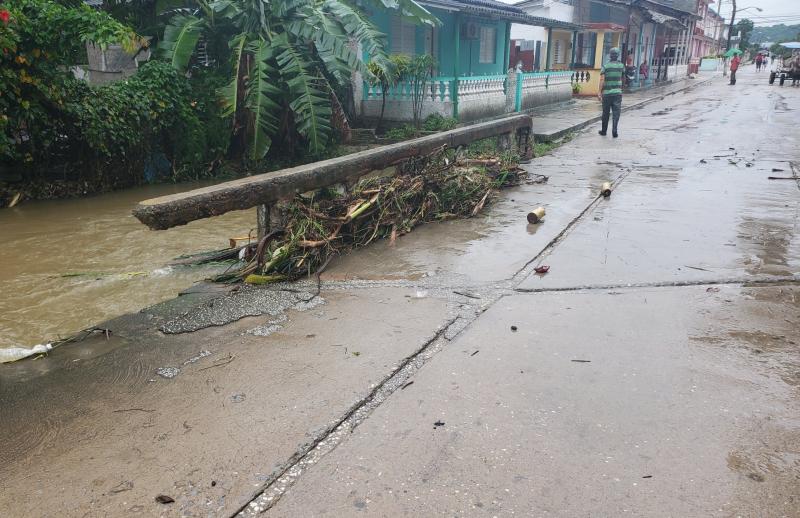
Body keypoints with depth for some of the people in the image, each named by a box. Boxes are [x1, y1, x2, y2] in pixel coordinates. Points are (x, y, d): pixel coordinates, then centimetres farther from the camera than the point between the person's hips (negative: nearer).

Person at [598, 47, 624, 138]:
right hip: (617, 93, 0)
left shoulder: (605, 66, -5)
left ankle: (604, 131, 19)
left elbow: (602, 80, -12)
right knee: (616, 113, -1)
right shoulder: (621, 66, 2)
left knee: (606, 113, 10)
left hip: (606, 93, 0)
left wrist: (600, 91, -9)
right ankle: (614, 131, -12)